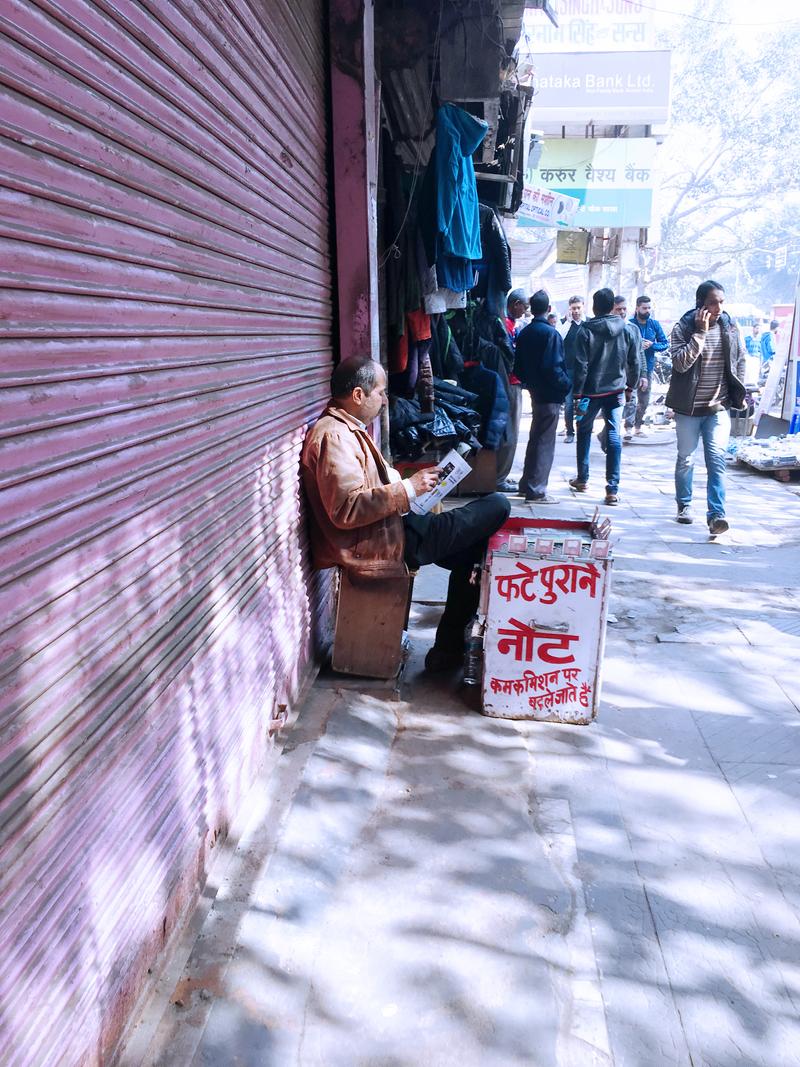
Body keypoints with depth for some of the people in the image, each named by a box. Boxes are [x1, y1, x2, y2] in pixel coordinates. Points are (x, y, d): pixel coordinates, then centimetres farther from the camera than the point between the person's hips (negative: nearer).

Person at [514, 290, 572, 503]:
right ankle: (536, 490, 0)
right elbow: (553, 367, -21)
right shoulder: (550, 333, -15)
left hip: (535, 391, 8)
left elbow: (518, 367, 10)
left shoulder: (524, 333, 7)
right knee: (545, 441, -2)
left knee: (535, 438, 18)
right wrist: (567, 385, -8)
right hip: (550, 395, -8)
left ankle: (527, 485, 24)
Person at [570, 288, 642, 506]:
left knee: (584, 432, 17)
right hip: (616, 390, 2)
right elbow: (634, 361, 6)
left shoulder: (586, 330, -9)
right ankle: (612, 489, -5)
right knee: (614, 435, 0)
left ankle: (582, 479, 26)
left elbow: (581, 365, -11)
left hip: (591, 390, -2)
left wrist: (578, 394, -8)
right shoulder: (625, 330, 1)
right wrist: (631, 385, 19)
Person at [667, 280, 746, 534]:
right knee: (686, 459, 11)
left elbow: (740, 362, 14)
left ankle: (716, 514, -11)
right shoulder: (683, 328, -7)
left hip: (719, 407, 1)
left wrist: (738, 395, 11)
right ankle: (684, 504, 29)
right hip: (689, 407, -1)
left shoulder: (731, 327, 3)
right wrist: (701, 332, -22)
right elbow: (681, 363, -20)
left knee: (717, 460, -9)